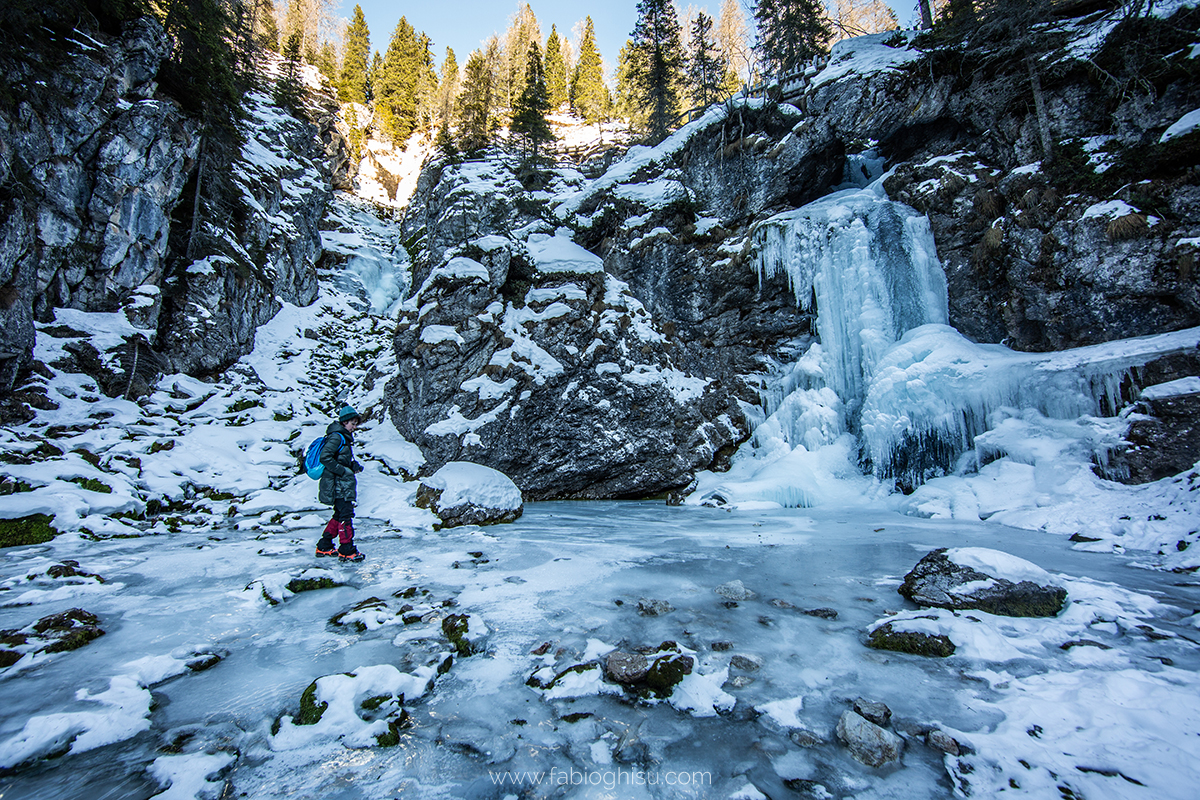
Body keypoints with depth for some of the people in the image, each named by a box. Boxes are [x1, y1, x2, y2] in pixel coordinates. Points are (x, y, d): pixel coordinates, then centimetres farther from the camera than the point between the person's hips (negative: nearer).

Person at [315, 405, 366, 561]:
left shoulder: (344, 437, 16)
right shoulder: (336, 437, -15)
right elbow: (325, 457, -23)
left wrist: (354, 465, 7)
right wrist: (342, 471, -20)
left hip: (342, 484, 10)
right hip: (338, 484, -10)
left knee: (340, 516, 16)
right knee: (346, 515, -7)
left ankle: (323, 547, 26)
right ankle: (346, 551, 0)